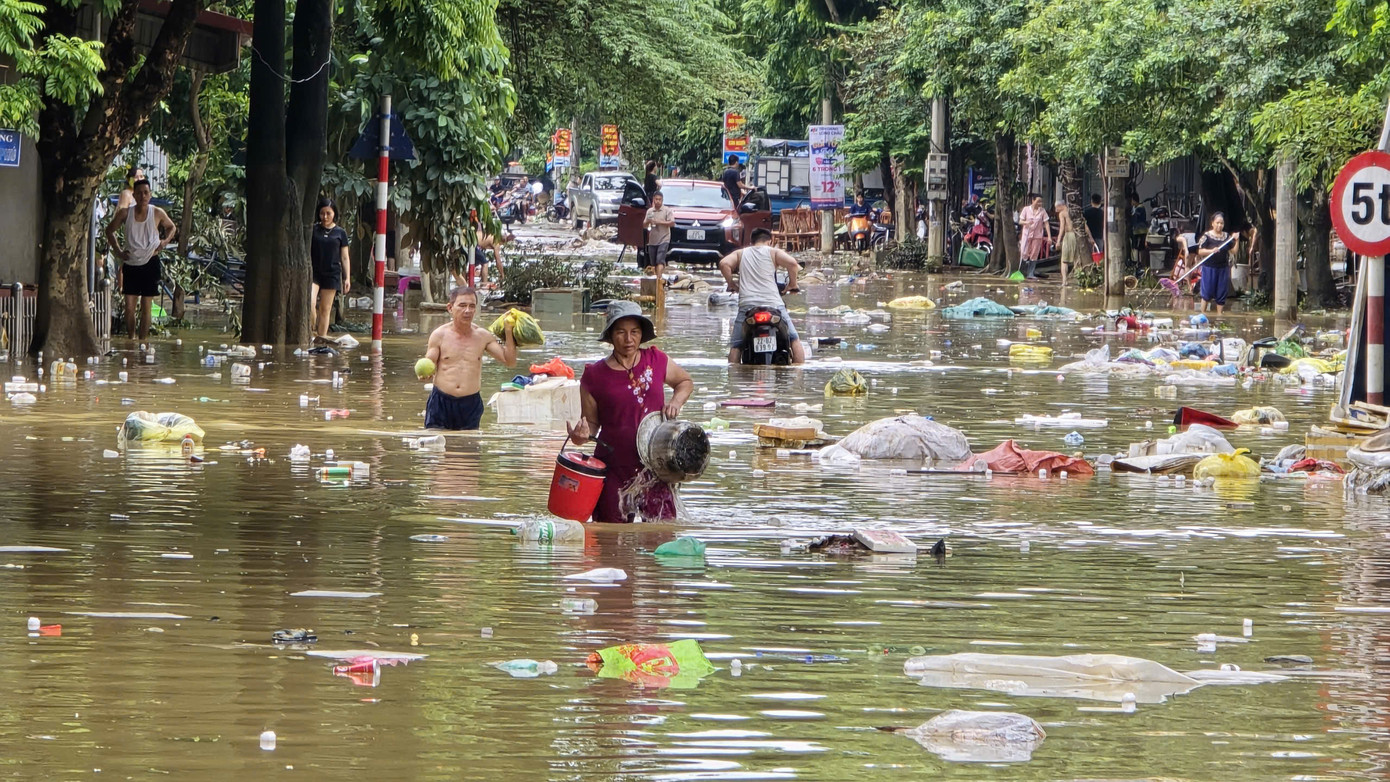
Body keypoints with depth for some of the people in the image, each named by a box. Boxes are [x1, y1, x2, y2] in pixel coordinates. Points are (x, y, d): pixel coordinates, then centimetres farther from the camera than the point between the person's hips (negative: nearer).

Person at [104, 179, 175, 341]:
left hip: (150, 262, -1)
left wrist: (166, 241, -3)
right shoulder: (125, 213, -5)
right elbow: (110, 230, 11)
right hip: (130, 263, 1)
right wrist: (117, 250, 2)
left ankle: (143, 340, 9)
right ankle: (131, 338, 12)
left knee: (146, 307, 2)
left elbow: (172, 227, 15)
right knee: (129, 306, -1)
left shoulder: (157, 213, -4)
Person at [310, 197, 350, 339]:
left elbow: (344, 258, 9)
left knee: (325, 309, 3)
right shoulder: (313, 230, 5)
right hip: (313, 272, -1)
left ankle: (322, 336, 8)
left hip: (331, 274, 1)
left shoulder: (340, 233, 6)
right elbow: (306, 251, 9)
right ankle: (312, 331, -9)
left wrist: (347, 278, 5)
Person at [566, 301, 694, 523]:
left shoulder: (656, 361, 3)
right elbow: (591, 423, 5)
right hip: (615, 470, -1)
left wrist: (675, 403, 2)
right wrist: (582, 435, -16)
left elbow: (685, 381, 22)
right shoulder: (594, 376, -2)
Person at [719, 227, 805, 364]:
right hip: (773, 304, -1)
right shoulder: (773, 252, 11)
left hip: (746, 305, 1)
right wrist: (792, 284, 7)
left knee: (735, 346, 5)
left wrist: (731, 284, 11)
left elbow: (724, 263, 0)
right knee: (794, 340, 10)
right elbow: (792, 263, -7)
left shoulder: (740, 253, 17)